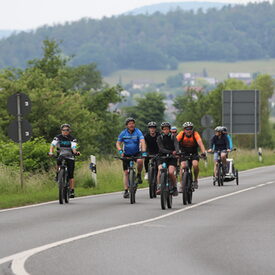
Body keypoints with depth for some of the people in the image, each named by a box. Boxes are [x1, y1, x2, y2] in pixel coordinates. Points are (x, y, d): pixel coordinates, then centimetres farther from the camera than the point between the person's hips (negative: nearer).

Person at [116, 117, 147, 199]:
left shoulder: (138, 132, -14)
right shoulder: (123, 133, -7)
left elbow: (142, 142, -25)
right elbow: (118, 143, -3)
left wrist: (144, 152, -40)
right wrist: (120, 151, -22)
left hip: (136, 153, -2)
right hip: (126, 154, 2)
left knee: (140, 161, -34)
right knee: (126, 172, -3)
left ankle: (139, 175, -6)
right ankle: (126, 190, 2)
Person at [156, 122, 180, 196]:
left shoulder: (172, 137, 1)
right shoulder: (160, 138, 0)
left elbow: (176, 145, -17)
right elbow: (161, 148, -14)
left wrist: (176, 151, -41)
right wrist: (170, 152, -30)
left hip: (172, 157, -1)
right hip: (162, 157, 1)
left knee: (171, 172, -20)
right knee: (160, 169, -26)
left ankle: (175, 188, 1)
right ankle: (159, 187, -24)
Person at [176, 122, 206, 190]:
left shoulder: (195, 134, -22)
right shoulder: (181, 134, -19)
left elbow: (200, 142, -35)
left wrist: (203, 152, -50)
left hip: (194, 153, -1)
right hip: (184, 153, 1)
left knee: (195, 165, -25)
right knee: (183, 166, -20)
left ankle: (195, 180, -1)